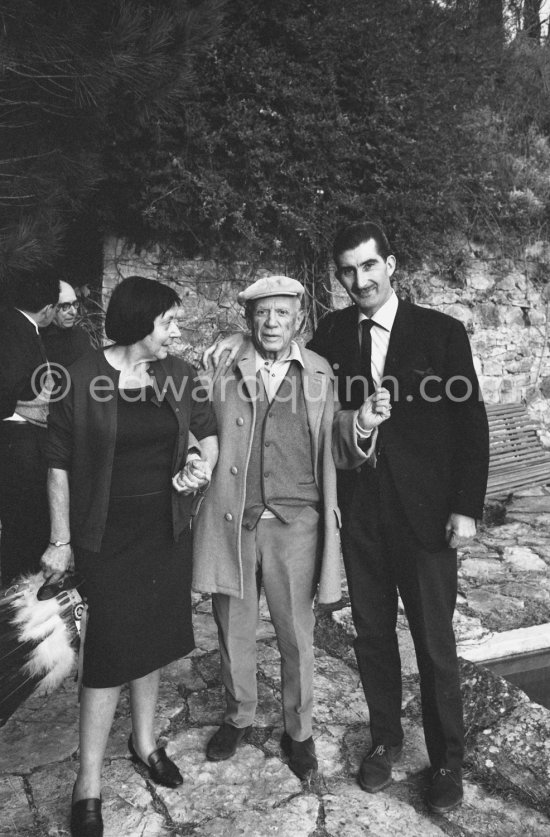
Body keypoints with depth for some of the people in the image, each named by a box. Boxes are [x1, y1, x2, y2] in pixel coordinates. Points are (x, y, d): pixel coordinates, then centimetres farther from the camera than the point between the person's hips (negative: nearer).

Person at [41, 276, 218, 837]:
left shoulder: (178, 374, -1)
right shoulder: (81, 379, -12)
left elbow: (208, 430, 13)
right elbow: (58, 464, -8)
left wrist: (204, 464, -8)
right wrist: (61, 539, -6)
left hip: (168, 532, 4)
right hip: (107, 537, -4)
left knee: (152, 638, 16)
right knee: (110, 649, 1)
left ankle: (144, 741, 39)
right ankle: (88, 781, 21)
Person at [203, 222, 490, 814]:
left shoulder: (441, 332, -4)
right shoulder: (333, 331, 5)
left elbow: (471, 422, -3)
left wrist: (466, 507, -8)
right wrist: (338, 414, -2)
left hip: (425, 510, -3)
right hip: (359, 513, 3)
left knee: (434, 643, 9)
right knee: (372, 634, 16)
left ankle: (446, 760, 30)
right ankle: (385, 738, 38)